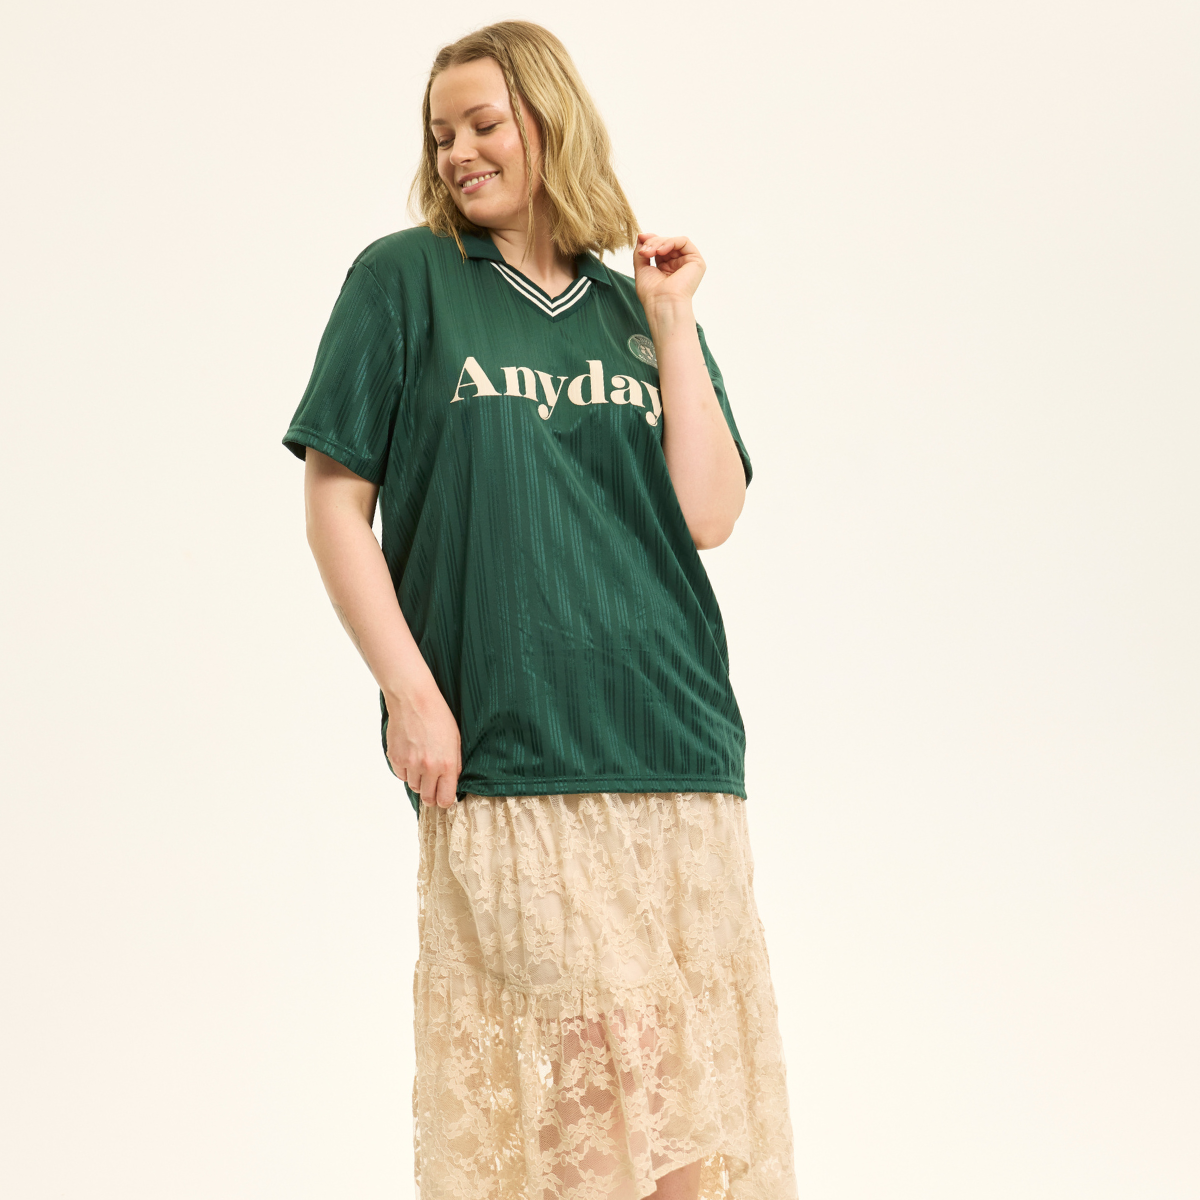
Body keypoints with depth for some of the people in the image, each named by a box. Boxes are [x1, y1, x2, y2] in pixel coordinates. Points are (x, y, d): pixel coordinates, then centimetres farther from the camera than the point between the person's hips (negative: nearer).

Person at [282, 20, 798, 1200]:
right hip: (500, 760, -3)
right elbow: (334, 502, 2)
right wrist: (410, 693, -7)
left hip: (676, 752, 3)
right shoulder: (403, 280, 6)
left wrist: (670, 325, 2)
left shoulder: (641, 311, 15)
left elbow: (708, 515, 4)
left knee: (692, 1092, 4)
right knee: (537, 1102, -5)